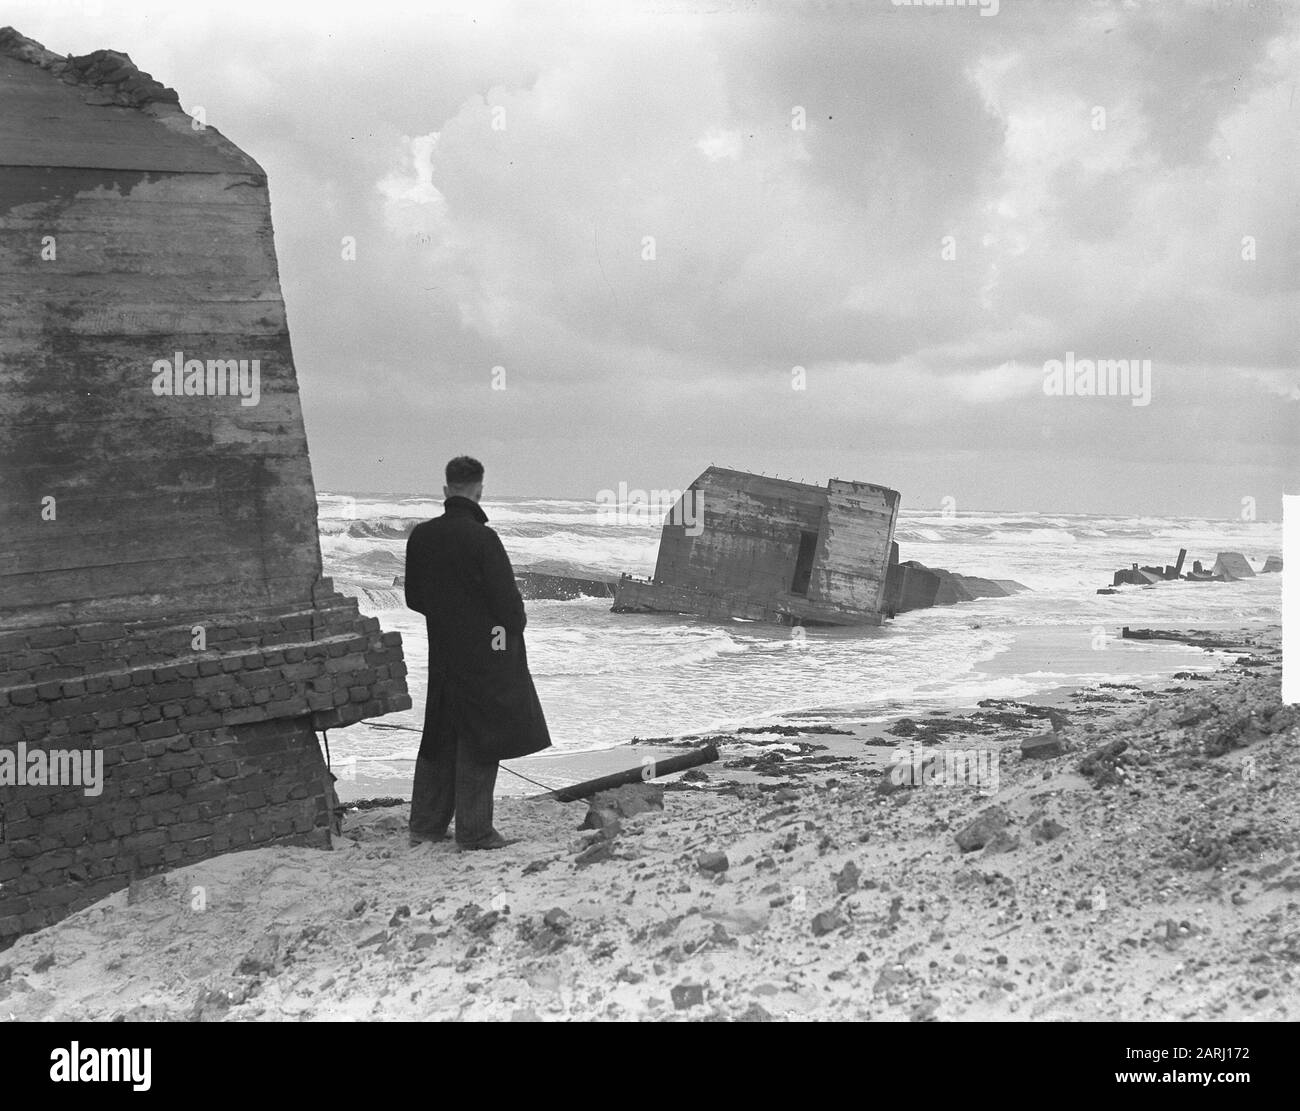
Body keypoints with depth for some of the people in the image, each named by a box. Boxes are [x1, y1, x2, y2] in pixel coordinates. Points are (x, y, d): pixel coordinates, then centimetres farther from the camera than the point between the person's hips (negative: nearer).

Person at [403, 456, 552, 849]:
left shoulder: (420, 536, 0)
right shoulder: (482, 539, -18)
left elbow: (413, 598, 9)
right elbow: (507, 599, -16)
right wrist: (515, 625, 4)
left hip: (442, 651, 6)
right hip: (485, 653, -6)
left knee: (440, 736, 16)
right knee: (478, 741, 3)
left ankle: (425, 824, 22)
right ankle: (474, 831, 7)